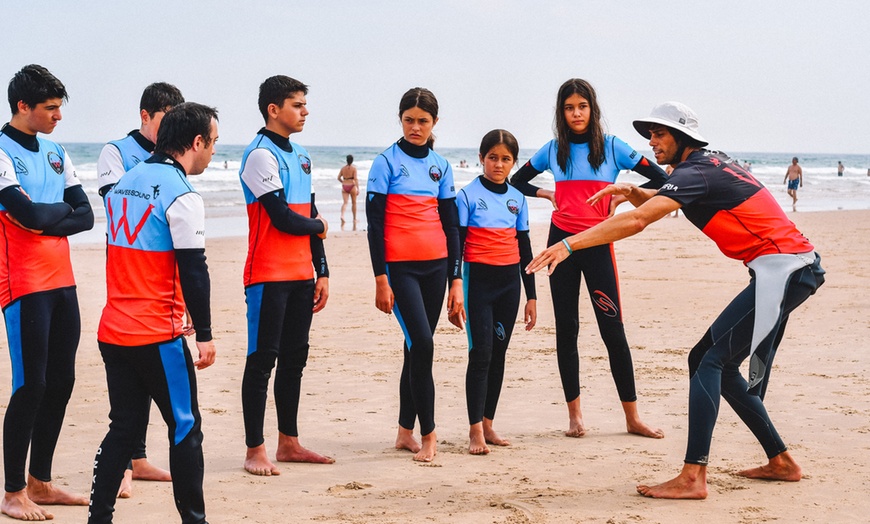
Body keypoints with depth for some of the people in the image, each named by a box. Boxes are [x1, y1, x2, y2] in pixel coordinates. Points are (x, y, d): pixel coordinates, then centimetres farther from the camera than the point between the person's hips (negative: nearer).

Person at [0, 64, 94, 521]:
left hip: (62, 282, 7)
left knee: (60, 382, 10)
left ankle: (41, 483, 20)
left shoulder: (54, 153, 13)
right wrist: (62, 209, -1)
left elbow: (85, 216, 6)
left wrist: (44, 217, -10)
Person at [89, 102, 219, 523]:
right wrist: (204, 334, -9)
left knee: (124, 427, 12)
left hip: (113, 330, 7)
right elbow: (193, 270, -15)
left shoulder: (125, 183, 12)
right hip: (157, 335, -7)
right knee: (185, 428, 4)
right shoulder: (181, 196, -12)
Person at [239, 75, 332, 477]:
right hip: (269, 276, -8)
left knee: (294, 359, 11)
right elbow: (283, 218, -17)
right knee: (262, 360, -4)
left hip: (301, 275, 8)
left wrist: (321, 272, 16)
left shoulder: (301, 157, 16)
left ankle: (288, 443, 20)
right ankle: (255, 451, 0)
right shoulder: (261, 154, -11)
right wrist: (318, 226, 2)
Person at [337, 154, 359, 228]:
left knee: (345, 202, -4)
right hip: (352, 186, -3)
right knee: (354, 203, 14)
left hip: (344, 186, 3)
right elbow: (355, 179, -13)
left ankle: (342, 215, -32)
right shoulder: (354, 168, -7)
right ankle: (354, 219, 25)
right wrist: (358, 188, -13)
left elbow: (339, 178, 7)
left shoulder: (343, 168, 5)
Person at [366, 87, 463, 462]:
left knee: (418, 347, 8)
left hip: (435, 265, 5)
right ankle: (428, 435, -7)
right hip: (400, 266, -5)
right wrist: (380, 279, -10)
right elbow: (374, 223, -5)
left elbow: (451, 224, 12)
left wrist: (455, 280, 8)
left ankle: (405, 432, 17)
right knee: (422, 345, -14)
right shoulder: (387, 162, -3)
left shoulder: (440, 166, 11)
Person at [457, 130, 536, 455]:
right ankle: (475, 431, -9)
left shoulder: (517, 198, 10)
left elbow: (524, 248, 14)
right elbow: (456, 245, -5)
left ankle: (488, 424, 14)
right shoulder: (468, 195, -4)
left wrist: (531, 296, 13)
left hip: (509, 282, 5)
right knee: (481, 352, -10)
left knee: (498, 353, 7)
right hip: (479, 279, -5)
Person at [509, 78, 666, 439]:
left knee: (612, 329, -5)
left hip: (597, 243, -3)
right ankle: (574, 415, 12)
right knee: (566, 328, 4)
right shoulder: (553, 150, 8)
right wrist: (547, 194, 6)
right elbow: (517, 181, 21)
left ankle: (632, 418, 1)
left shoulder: (611, 147, 1)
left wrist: (622, 197, -4)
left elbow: (660, 179, 2)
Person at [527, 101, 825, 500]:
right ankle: (780, 461, 22)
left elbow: (636, 221, -24)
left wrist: (568, 244, -26)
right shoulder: (710, 164, 17)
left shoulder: (696, 172, -13)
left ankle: (692, 478, -23)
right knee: (718, 363, 15)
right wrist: (633, 191, 4)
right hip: (794, 271, 10)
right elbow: (655, 202, 28)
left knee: (710, 360, -15)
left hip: (782, 269, -10)